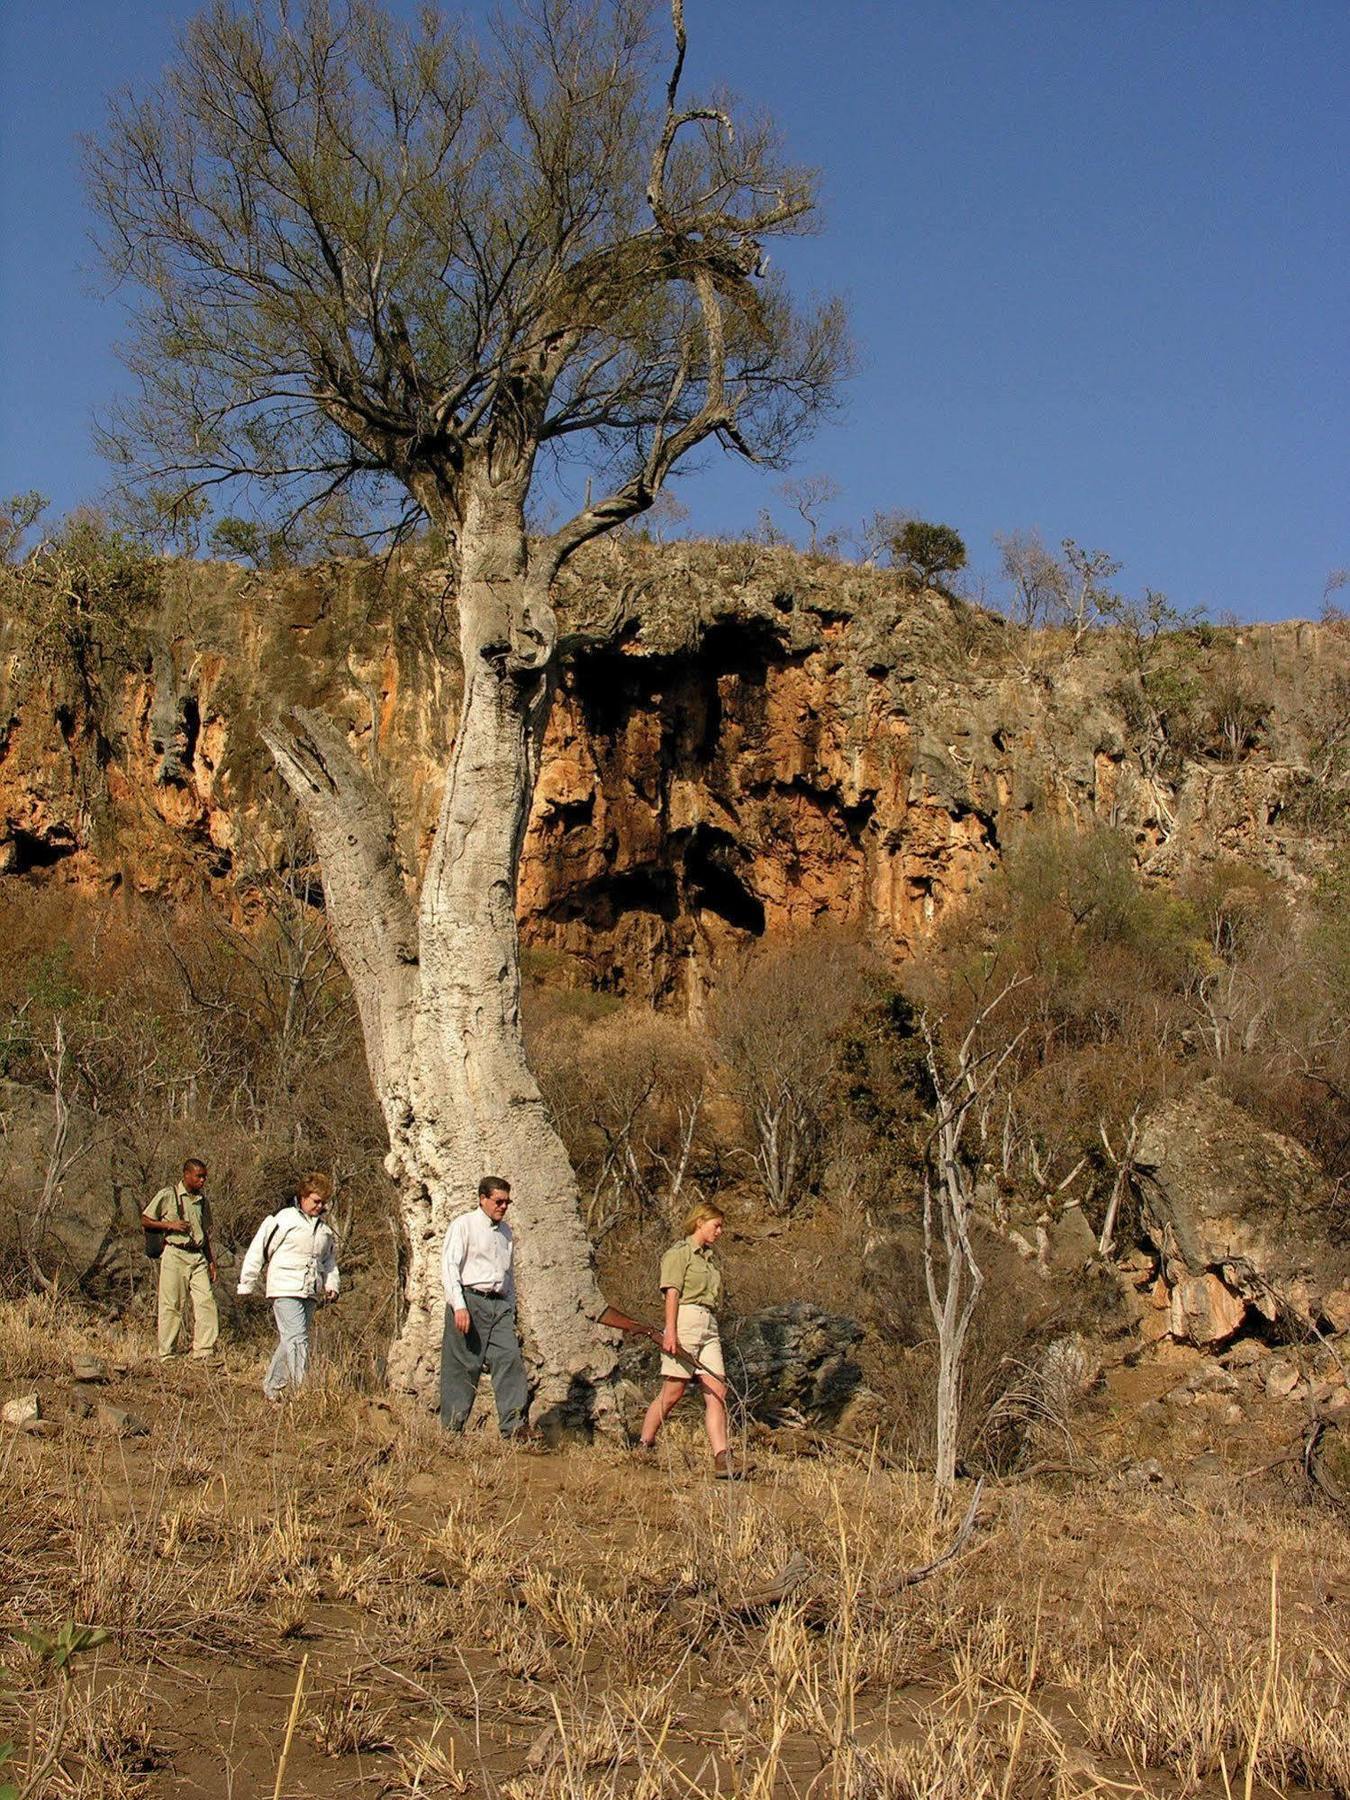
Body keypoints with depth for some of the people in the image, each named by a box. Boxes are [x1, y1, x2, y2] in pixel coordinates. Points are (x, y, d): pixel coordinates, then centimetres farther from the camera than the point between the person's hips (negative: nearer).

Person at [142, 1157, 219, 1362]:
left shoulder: (202, 1199, 15)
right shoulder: (168, 1195, -1)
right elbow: (145, 1220, 2)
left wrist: (211, 1260, 15)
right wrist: (170, 1225, -11)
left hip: (198, 1256, 5)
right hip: (175, 1255, -5)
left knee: (206, 1302, -7)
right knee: (171, 1306, -3)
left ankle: (205, 1353, -5)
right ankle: (167, 1356, 4)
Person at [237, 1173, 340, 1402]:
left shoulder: (324, 1228, 15)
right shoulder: (282, 1220, -3)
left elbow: (329, 1259, 28)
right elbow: (258, 1250, 1)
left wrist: (331, 1284, 13)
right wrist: (246, 1285, 3)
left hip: (310, 1294, 6)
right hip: (285, 1290, -6)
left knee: (288, 1342, 11)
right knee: (297, 1339, -16)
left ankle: (272, 1387, 21)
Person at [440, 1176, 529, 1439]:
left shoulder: (506, 1232, 20)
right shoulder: (463, 1225, 1)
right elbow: (449, 1266, -8)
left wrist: (511, 1309, 18)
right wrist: (459, 1306, -18)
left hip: (499, 1304, 6)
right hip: (469, 1300, -6)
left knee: (510, 1359, -9)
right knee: (463, 1367, -4)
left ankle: (513, 1425, -13)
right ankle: (453, 1429, 4)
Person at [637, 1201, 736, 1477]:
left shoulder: (708, 1257, 22)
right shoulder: (680, 1252, -2)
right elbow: (672, 1293, -11)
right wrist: (670, 1331, -20)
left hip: (709, 1327, 8)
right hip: (685, 1322, -8)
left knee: (717, 1392, -4)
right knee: (672, 1393, -3)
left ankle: (722, 1462, -9)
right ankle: (643, 1446, 13)